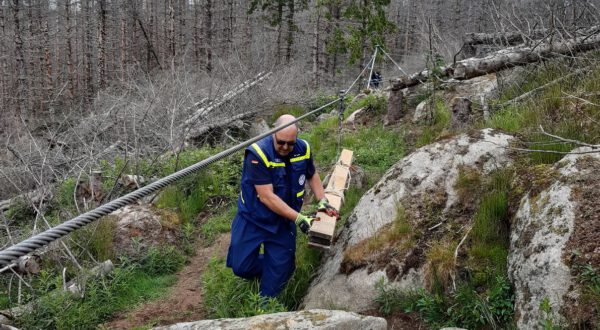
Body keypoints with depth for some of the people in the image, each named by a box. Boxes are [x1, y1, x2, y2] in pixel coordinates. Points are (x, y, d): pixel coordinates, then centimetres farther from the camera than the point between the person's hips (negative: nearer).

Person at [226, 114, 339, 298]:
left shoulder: (303, 148, -10)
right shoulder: (258, 153, -27)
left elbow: (312, 175, 12)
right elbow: (267, 196, -29)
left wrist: (322, 201, -2)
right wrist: (299, 218, -30)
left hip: (284, 222, 4)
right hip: (253, 220, -3)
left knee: (279, 271, 8)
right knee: (242, 266, -1)